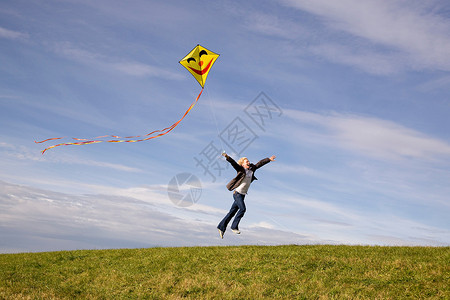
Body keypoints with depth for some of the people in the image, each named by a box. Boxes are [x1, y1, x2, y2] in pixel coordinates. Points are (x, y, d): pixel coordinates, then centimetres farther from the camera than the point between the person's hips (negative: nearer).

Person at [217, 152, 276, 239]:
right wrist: (227, 157, -39)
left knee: (232, 212, 7)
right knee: (242, 209, -18)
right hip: (237, 193, -7)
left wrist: (269, 159, 24)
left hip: (243, 195, 7)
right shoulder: (241, 170, -8)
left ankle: (221, 227, 12)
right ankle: (234, 227, -8)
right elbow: (233, 163, -23)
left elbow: (260, 163, 18)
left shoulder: (251, 169, 9)